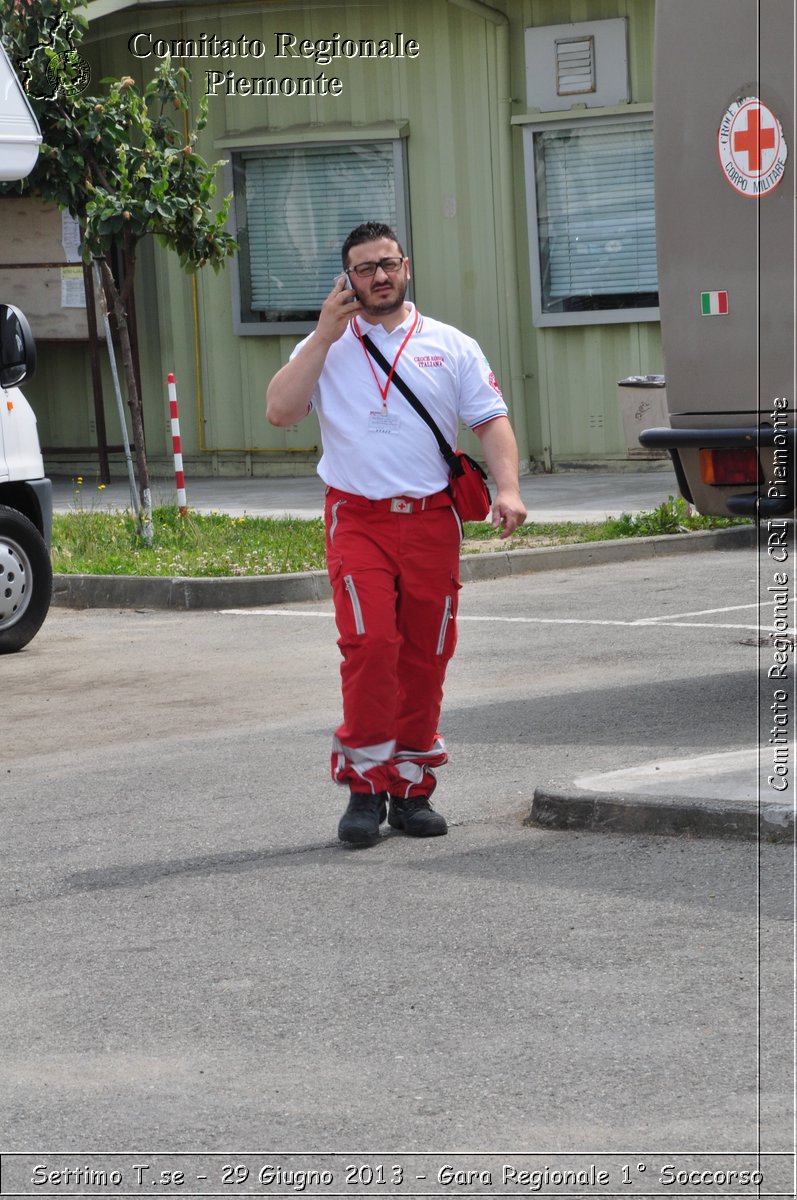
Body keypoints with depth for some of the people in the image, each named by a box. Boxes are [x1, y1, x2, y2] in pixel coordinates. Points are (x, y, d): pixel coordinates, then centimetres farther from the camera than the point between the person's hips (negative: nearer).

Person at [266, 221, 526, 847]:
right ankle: (365, 786, -9)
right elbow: (280, 410, -4)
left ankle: (412, 787, 13)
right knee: (370, 644, -17)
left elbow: (492, 420, 5)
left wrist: (507, 488, -11)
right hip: (358, 519, -2)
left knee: (426, 656, 3)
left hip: (432, 519, 2)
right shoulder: (326, 347, 9)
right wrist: (326, 336, -7)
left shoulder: (452, 347, 11)